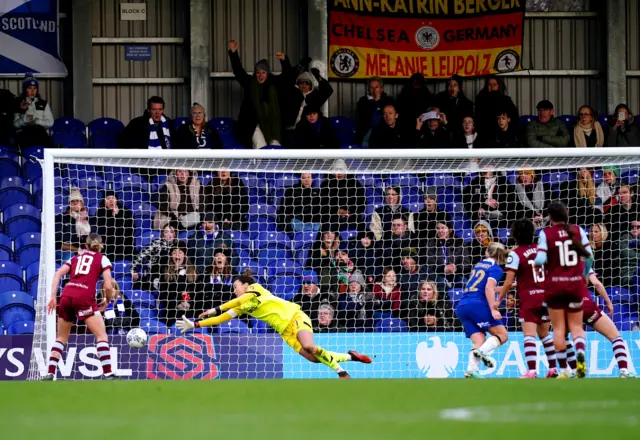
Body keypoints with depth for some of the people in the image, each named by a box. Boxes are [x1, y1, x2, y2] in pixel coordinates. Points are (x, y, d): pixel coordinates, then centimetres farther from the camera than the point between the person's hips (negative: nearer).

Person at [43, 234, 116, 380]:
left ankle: (50, 373, 10)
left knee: (61, 338, 18)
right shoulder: (102, 259, 15)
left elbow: (58, 274, 10)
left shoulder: (76, 258, 26)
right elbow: (108, 286, 3)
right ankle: (108, 374, -10)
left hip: (66, 296, 4)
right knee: (101, 336, 1)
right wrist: (107, 301, 21)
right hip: (84, 298, -4)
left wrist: (53, 297, 4)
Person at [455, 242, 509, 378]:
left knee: (480, 342, 3)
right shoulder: (496, 269, 0)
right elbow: (489, 288, -15)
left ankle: (471, 370, -17)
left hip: (462, 306, 7)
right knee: (502, 335, 0)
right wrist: (493, 310, -18)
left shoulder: (479, 265, 23)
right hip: (478, 305, -7)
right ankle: (482, 351, -25)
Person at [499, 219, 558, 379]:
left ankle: (532, 370, -22)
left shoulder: (515, 254, -8)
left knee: (529, 335, -10)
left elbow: (509, 283, -10)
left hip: (529, 299, -6)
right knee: (544, 334, 18)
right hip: (545, 296, 6)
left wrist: (499, 299, 1)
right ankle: (553, 369, 19)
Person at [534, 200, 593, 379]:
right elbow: (589, 256, -2)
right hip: (576, 284, 2)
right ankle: (580, 352, -20)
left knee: (558, 327, 6)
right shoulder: (578, 231, 0)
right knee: (576, 325, 10)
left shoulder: (546, 233, -7)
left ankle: (563, 369, 2)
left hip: (555, 284, -2)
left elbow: (540, 260, -14)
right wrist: (584, 274, 15)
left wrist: (536, 261, 10)